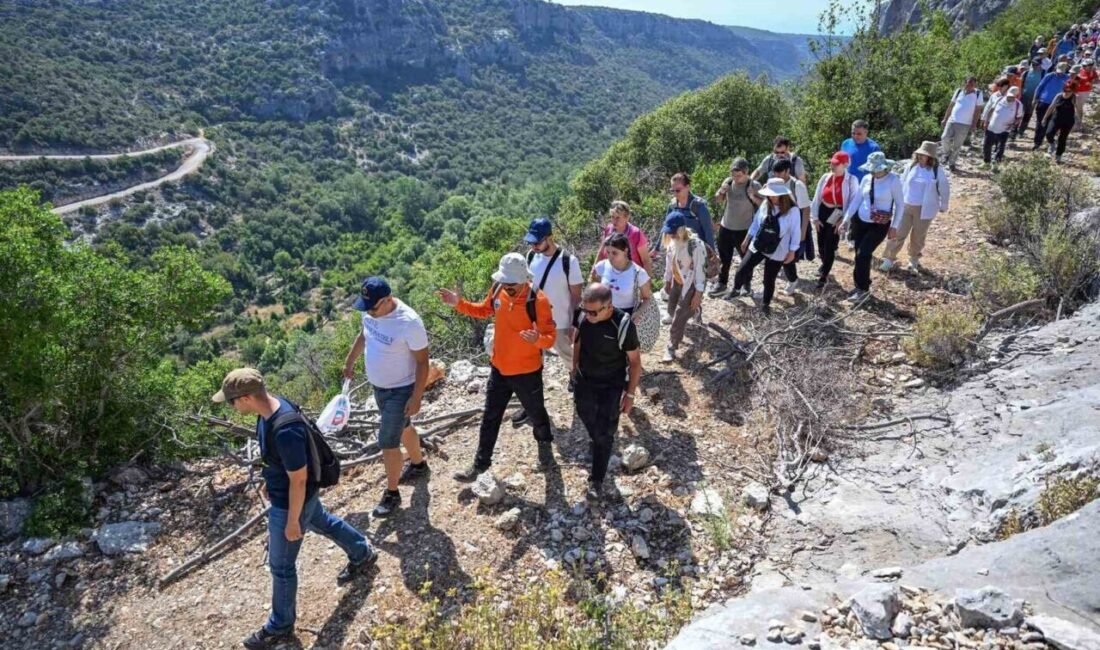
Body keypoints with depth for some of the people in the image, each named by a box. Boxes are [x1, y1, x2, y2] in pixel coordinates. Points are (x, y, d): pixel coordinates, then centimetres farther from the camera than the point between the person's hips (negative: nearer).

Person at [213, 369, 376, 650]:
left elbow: (298, 480, -29)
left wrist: (292, 521, -18)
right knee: (322, 522, 32)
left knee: (281, 566, 11)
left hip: (290, 502, -9)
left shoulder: (285, 430, -40)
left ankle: (280, 626, 34)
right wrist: (269, 480, 21)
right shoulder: (272, 405, -12)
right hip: (293, 494, 9)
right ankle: (363, 554, 56)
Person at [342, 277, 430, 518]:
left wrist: (416, 398, -22)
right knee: (402, 428, 26)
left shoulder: (409, 323, -31)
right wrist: (349, 362, 21)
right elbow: (363, 336, 13)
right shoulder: (371, 312, -9)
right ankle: (418, 464, 50)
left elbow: (422, 362, -23)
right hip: (378, 387, 7)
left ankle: (392, 494, 17)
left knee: (387, 442, -2)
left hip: (400, 391, -7)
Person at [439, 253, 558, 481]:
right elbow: (484, 310, 12)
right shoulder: (497, 290, -9)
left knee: (536, 413, 19)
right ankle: (480, 464, 29)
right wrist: (459, 304, -1)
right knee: (490, 418, 14)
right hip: (499, 368, 5)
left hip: (527, 372, -4)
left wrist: (537, 339, -43)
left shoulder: (537, 300, -25)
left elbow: (550, 337, -21)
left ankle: (545, 445, 49)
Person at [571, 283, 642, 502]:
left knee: (604, 434, 2)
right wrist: (575, 370, 11)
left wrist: (630, 394, -14)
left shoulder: (623, 325, -29)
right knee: (587, 417, 26)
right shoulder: (583, 316, -18)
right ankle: (596, 439, 58)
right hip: (584, 381, 4)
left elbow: (635, 361, -17)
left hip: (611, 387, -4)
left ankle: (597, 480, 19)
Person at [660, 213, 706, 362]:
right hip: (677, 281, 7)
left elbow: (700, 269, -24)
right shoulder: (672, 241, -9)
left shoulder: (696, 245, -30)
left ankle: (671, 348, 10)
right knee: (672, 307, 28)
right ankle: (672, 316, 65)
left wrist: (698, 293, -21)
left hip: (691, 284, -6)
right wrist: (667, 280, 16)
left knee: (679, 317, -4)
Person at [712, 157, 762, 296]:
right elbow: (718, 200, 8)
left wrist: (753, 198, -31)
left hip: (744, 229, -4)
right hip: (725, 227, 4)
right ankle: (722, 284, 26)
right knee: (724, 258, 13)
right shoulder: (728, 181, -4)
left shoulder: (754, 186, -16)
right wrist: (721, 192, -13)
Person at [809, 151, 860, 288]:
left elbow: (854, 201, -9)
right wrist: (815, 217, 2)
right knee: (821, 245, 15)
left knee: (830, 246, -2)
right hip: (823, 213, 4)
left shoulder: (851, 180, -10)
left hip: (837, 216, -4)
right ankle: (825, 264, 45)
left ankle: (824, 275, 11)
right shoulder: (825, 177, 1)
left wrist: (844, 220, -13)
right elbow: (817, 197, 5)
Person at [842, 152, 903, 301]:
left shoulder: (893, 180, -14)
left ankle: (863, 288, 6)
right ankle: (861, 285, 26)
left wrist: (894, 226, -7)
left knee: (862, 255, -10)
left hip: (879, 226, -5)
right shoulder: (867, 178, -2)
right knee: (861, 256, 9)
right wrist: (847, 219, 3)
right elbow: (857, 200, 6)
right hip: (860, 221, 5)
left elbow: (900, 204, -7)